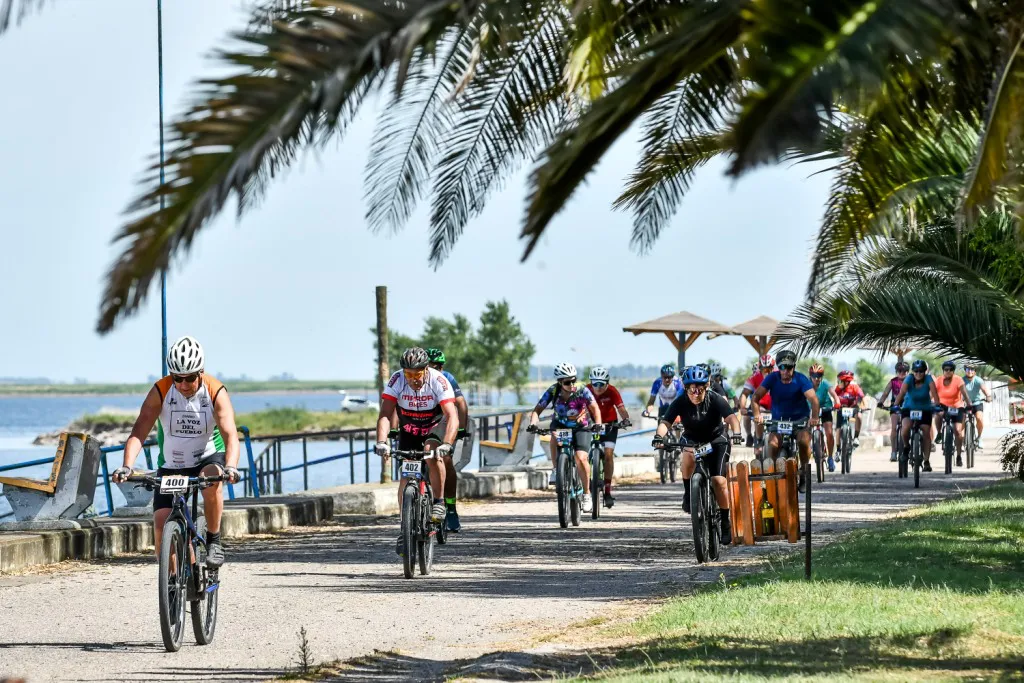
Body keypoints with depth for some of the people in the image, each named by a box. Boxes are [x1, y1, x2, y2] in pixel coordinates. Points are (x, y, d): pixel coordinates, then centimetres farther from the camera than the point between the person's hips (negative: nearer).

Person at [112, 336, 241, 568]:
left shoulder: (216, 392, -18)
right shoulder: (160, 391, -16)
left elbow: (230, 434, -29)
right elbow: (139, 432, -22)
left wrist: (231, 467, -48)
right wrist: (126, 466, -39)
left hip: (208, 458, -1)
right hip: (171, 465, 2)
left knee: (212, 480, -36)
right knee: (161, 524, -12)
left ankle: (214, 540, -15)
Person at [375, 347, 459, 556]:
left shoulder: (438, 381, -29)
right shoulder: (397, 381, -24)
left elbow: (452, 417, -36)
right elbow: (385, 415, -30)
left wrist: (446, 444, -53)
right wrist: (382, 442, -46)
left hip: (435, 429, -2)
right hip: (408, 433, 2)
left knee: (432, 452, -33)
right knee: (405, 477, -9)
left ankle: (438, 502, -16)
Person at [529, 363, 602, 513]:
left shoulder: (582, 391, -23)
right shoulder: (553, 391, -20)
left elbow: (594, 407, -20)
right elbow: (537, 410, -18)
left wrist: (597, 423, -38)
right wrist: (533, 422, -38)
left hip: (581, 427, -2)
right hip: (561, 424, 2)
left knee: (581, 458, -19)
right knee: (554, 438, -34)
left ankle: (586, 494, -5)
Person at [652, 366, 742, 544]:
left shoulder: (715, 400, -22)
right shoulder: (680, 402, -18)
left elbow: (731, 417, -34)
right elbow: (665, 422, -26)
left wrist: (736, 433, -54)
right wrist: (659, 436, -47)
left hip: (716, 440, -1)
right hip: (692, 440, 1)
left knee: (718, 481, -13)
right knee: (688, 457, -35)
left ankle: (726, 524, 1)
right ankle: (688, 494, -14)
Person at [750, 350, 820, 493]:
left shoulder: (801, 379, -15)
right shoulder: (772, 378, -10)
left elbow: (813, 399, -26)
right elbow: (756, 396, -12)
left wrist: (814, 417, -44)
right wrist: (757, 414, -31)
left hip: (800, 418, -1)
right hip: (778, 419, 1)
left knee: (803, 441, -28)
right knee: (773, 444, -26)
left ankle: (804, 473, -2)